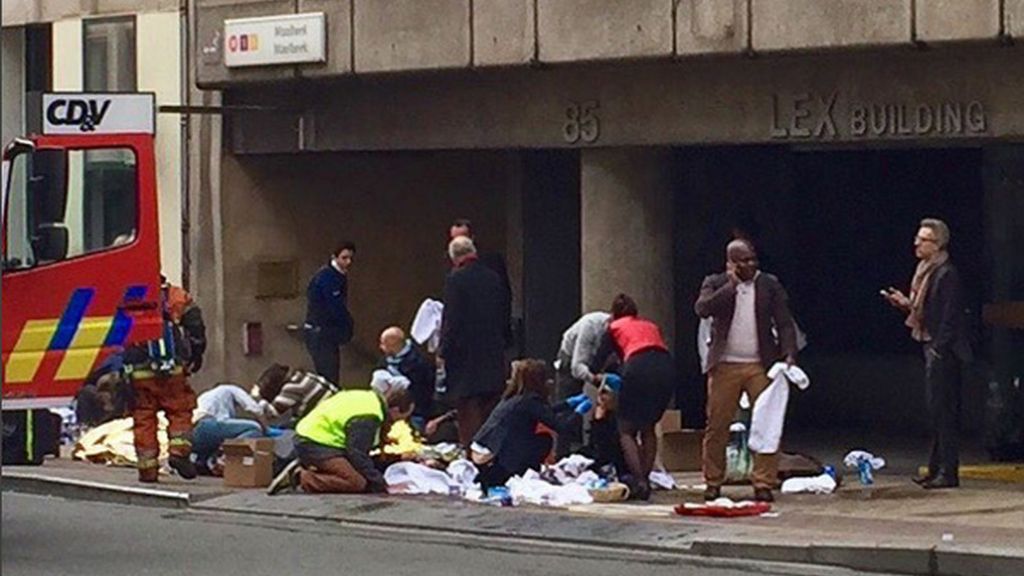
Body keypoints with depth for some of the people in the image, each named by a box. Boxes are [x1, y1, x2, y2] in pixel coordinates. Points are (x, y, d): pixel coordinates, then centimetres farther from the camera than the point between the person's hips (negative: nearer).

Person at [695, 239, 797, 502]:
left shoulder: (770, 285, 8)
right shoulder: (715, 283, 7)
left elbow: (784, 323, 5)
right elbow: (702, 308, -11)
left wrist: (789, 354, -9)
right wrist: (730, 285, -14)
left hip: (761, 366, 0)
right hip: (725, 366, 0)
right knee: (716, 426, 1)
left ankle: (764, 483, -1)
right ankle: (713, 482, 10)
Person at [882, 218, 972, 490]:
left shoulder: (946, 274, -15)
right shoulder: (926, 272, 14)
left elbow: (950, 317, -18)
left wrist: (938, 349, -20)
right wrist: (905, 303, 5)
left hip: (942, 351, -10)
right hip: (931, 347, 10)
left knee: (943, 409, -8)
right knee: (936, 409, 13)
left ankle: (948, 472, -6)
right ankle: (936, 468, 18)